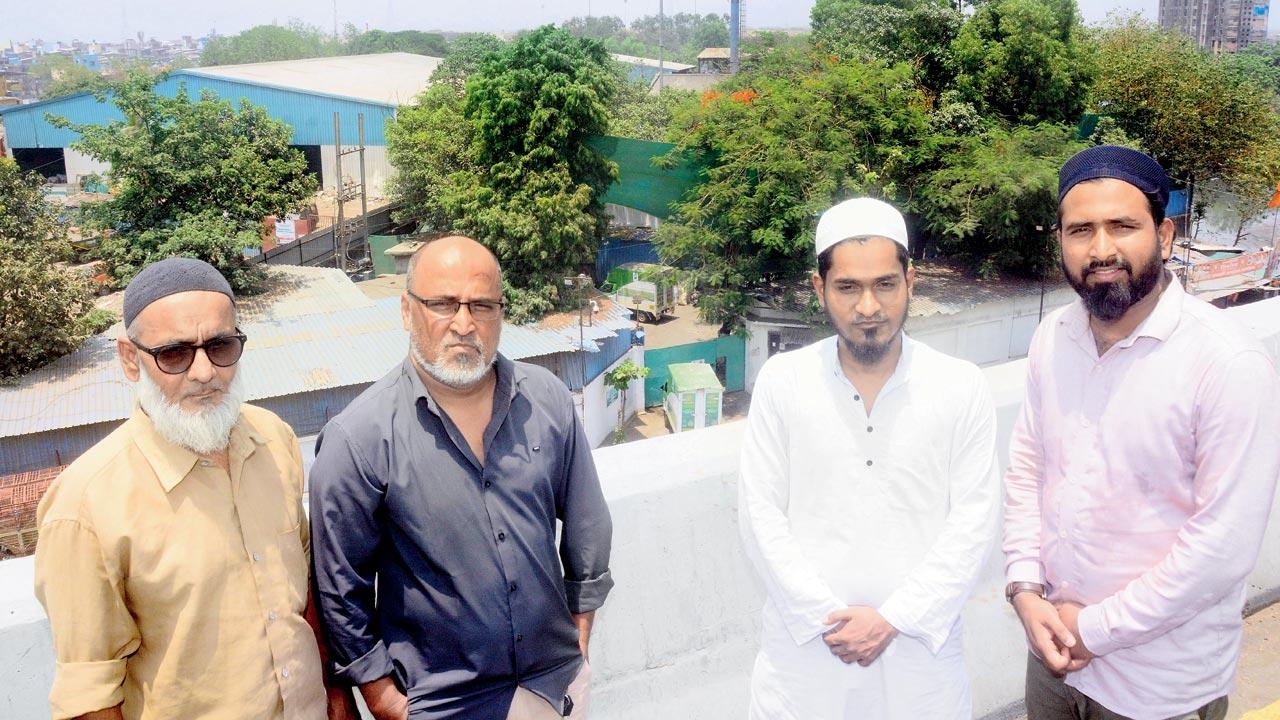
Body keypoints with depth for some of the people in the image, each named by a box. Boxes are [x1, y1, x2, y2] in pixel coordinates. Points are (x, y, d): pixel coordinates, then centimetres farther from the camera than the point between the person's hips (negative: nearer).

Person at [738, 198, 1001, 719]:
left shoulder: (963, 388, -4)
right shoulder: (781, 381, -5)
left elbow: (973, 522, -6)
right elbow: (761, 515, -5)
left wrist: (894, 618, -12)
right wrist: (828, 618, -11)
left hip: (920, 647, 0)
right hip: (804, 649, 0)